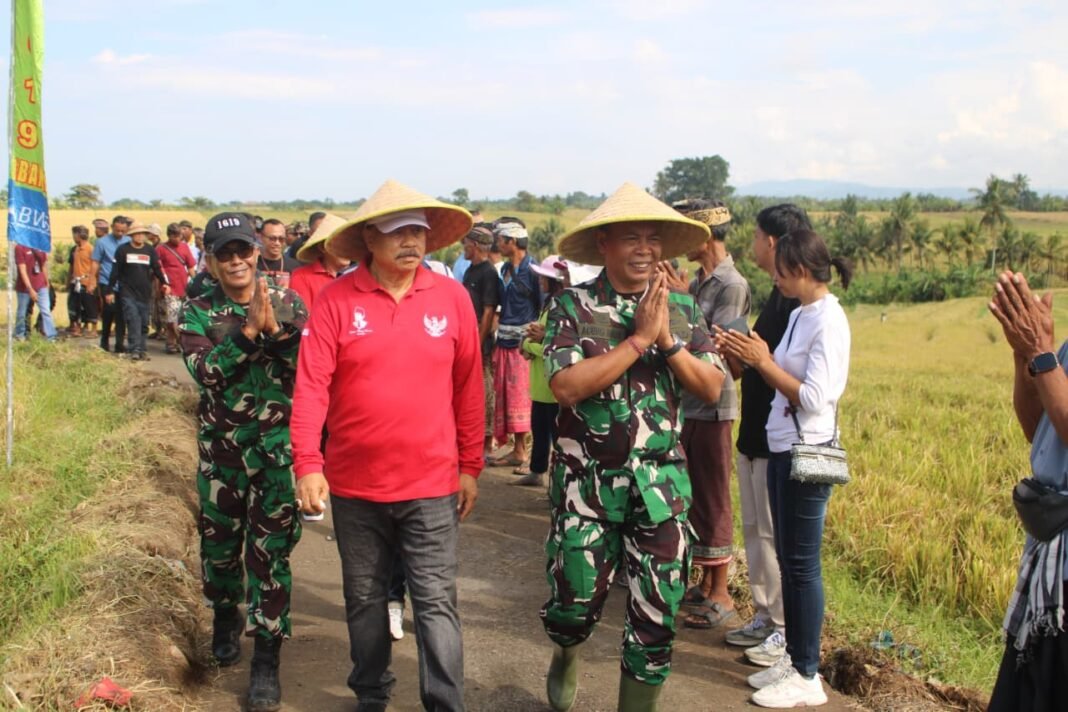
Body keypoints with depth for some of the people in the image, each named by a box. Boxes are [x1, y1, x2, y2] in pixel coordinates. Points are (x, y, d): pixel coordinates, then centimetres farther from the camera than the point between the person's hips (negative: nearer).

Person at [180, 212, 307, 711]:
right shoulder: (197, 310, -2)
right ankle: (225, 617, 44)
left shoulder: (287, 303, -2)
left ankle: (266, 659, 6)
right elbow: (205, 370, -17)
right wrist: (250, 330, -25)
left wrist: (275, 329, -22)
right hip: (221, 446, 2)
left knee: (271, 549, -2)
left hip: (278, 445, -1)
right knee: (219, 540, 16)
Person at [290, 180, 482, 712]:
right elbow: (311, 385, -9)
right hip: (354, 484, 1)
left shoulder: (452, 297, -3)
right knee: (365, 599, 17)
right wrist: (307, 464, -17)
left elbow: (468, 388, 2)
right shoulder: (337, 299, -7)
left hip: (431, 485, -1)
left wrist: (470, 467, 4)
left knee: (436, 603, 0)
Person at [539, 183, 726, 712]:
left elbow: (712, 389, -1)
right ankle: (566, 655, 43)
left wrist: (668, 339, -15)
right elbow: (565, 386, -20)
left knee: (656, 613, 5)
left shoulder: (681, 309, 4)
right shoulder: (573, 306, -6)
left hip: (661, 485, 2)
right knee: (575, 602, 8)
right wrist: (639, 338, -19)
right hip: (586, 482, -2)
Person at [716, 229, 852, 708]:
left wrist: (763, 361, -17)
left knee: (801, 565, -1)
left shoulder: (828, 322, -17)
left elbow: (814, 398, -22)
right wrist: (747, 356, -2)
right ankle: (793, 657, 26)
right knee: (788, 560, 15)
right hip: (782, 449, 9)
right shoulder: (800, 315, 10)